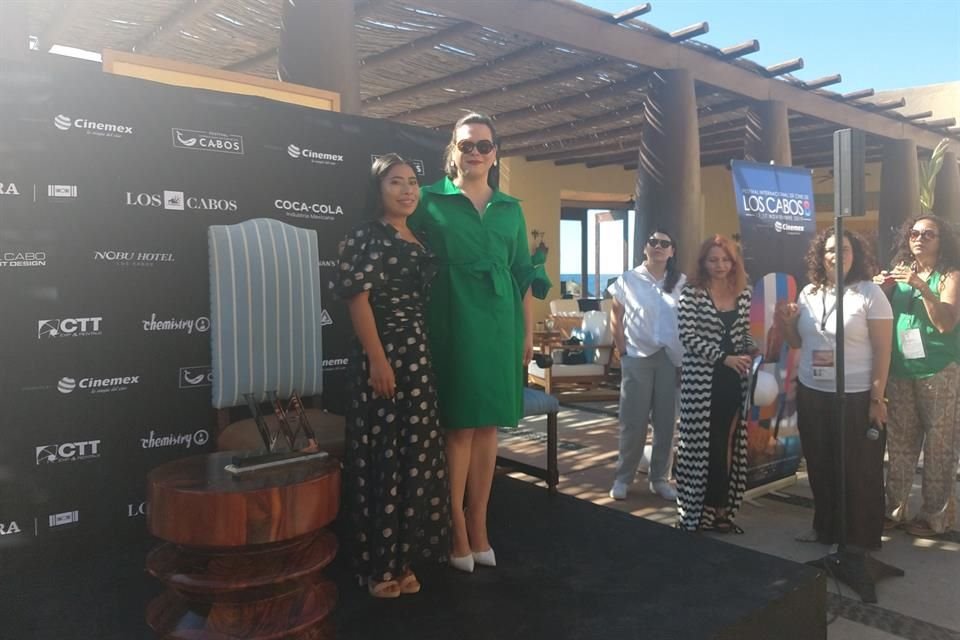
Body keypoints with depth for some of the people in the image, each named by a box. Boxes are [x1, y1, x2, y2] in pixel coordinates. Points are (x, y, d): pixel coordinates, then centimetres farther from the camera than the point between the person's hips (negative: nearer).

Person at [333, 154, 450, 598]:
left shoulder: (420, 242, 15)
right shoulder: (366, 236, -6)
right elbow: (358, 299, -14)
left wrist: (420, 357, 10)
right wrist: (378, 360, -19)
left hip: (418, 357, 8)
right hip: (382, 357, -7)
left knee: (417, 456, 10)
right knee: (382, 458, -1)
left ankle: (402, 558, 23)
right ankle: (377, 565, 13)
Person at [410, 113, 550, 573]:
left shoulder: (510, 209, 14)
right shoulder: (430, 200, 3)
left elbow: (523, 274, 15)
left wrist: (528, 331, 11)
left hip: (499, 325, 4)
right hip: (452, 325, -4)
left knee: (488, 426, 8)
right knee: (458, 426, -2)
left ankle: (478, 527, 19)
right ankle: (457, 531, 10)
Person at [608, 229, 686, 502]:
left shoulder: (681, 283, 4)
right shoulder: (628, 280, 0)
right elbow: (616, 320, 2)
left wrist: (684, 355, -4)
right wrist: (623, 352, -2)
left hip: (671, 359, 2)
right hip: (637, 358, -2)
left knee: (665, 420, 8)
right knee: (633, 421, 2)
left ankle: (659, 478, 21)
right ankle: (623, 478, 16)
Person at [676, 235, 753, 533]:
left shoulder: (743, 294, 10)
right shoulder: (691, 293, -5)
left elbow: (745, 332, 18)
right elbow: (688, 336, -11)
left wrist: (750, 354, -3)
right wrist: (724, 357, -17)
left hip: (734, 380, 5)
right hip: (701, 380, -5)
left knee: (729, 446, 8)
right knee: (700, 445, 0)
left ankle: (721, 510, 20)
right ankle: (697, 511, 12)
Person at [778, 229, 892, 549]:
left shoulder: (869, 293, -7)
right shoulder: (809, 292, 6)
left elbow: (882, 350, -9)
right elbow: (798, 342, 16)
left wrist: (877, 399, -13)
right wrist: (786, 323, -5)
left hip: (856, 398, -5)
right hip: (811, 394, 5)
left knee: (858, 472, 5)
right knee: (820, 467, 14)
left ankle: (861, 538, 20)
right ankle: (824, 527, 31)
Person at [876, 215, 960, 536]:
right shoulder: (899, 271, 9)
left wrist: (922, 287, -26)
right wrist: (880, 291, -9)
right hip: (900, 370, 4)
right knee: (899, 441, 9)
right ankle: (894, 508, 18)